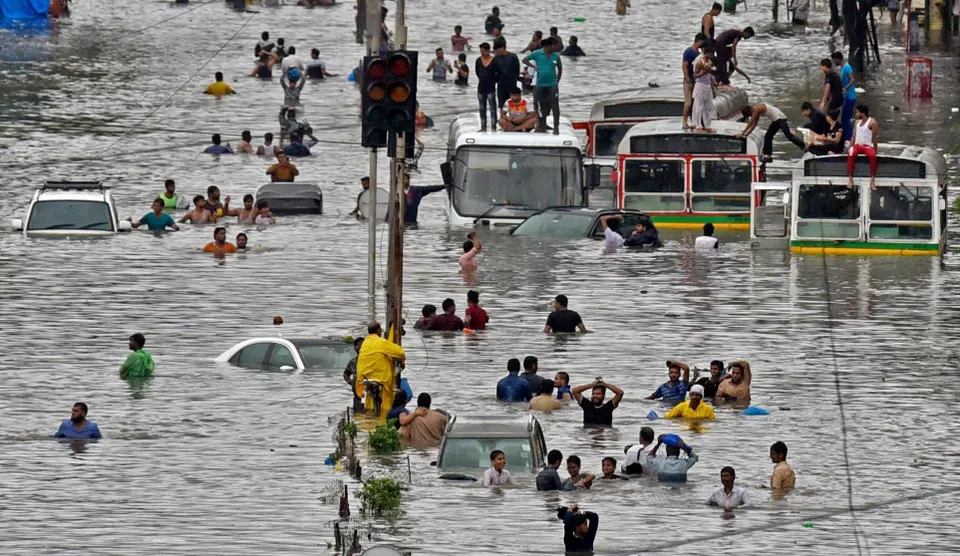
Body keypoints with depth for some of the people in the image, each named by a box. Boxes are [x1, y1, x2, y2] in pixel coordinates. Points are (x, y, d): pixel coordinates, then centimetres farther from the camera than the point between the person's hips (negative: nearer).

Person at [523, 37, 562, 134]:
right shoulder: (537, 54, -3)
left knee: (555, 106, -10)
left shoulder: (556, 56, 3)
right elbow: (525, 60, 4)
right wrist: (534, 66, -8)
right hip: (540, 85, 0)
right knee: (541, 107, 7)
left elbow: (560, 68, 17)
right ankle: (542, 127, 20)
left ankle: (556, 128, -8)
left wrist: (557, 80, 10)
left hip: (553, 85, 0)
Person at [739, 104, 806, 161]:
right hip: (776, 120, 10)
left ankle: (805, 146, -20)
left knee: (788, 135, -17)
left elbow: (750, 123, -17)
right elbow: (754, 125, 17)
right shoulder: (757, 110, 15)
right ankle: (767, 155, 11)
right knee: (768, 136, 10)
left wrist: (742, 133, -12)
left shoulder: (756, 109, -15)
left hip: (780, 118, -10)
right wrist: (746, 134, 10)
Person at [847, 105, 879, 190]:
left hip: (867, 146, -4)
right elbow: (854, 136, 16)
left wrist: (875, 150, -7)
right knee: (851, 154, -32)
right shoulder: (857, 122, 18)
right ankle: (850, 179, -34)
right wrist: (850, 147, 3)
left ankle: (872, 181, -36)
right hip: (857, 145, 4)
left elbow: (874, 138, -3)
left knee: (872, 155, -38)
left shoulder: (872, 123, -1)